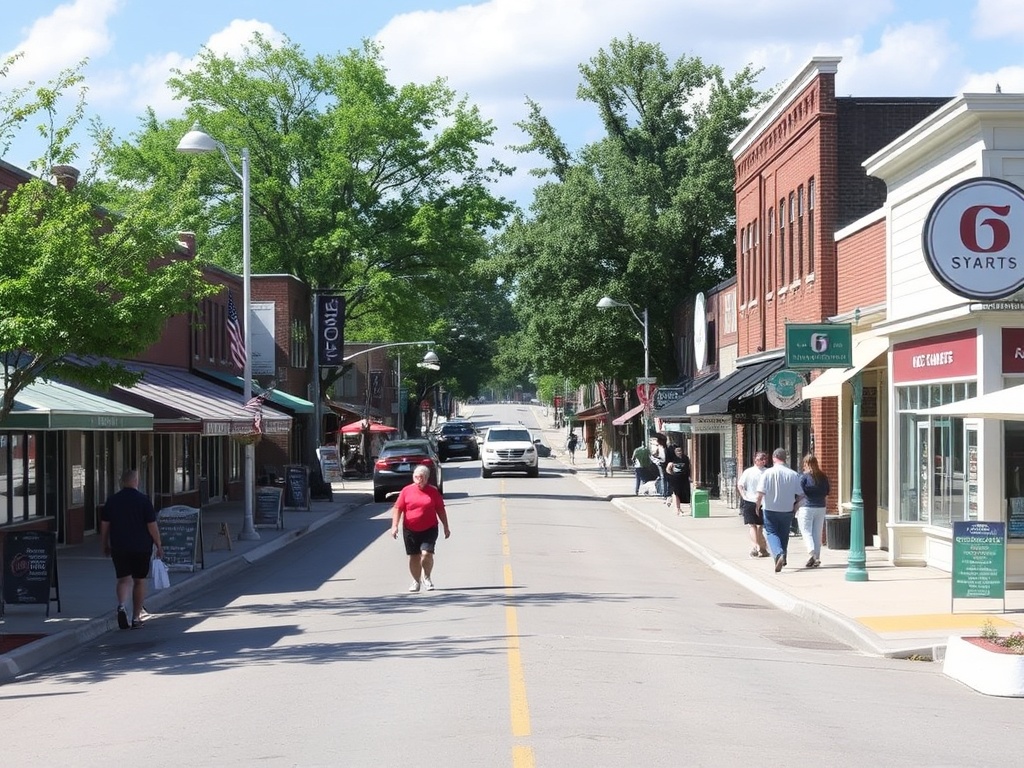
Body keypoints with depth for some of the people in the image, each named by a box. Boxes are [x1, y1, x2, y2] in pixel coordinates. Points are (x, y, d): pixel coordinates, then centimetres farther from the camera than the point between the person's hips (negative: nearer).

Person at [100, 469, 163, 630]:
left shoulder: (112, 501, 2)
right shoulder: (143, 500, -7)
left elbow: (104, 526, 5)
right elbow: (152, 526, -8)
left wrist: (105, 546, 17)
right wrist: (159, 546, 1)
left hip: (119, 548, 2)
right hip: (141, 548, -2)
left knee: (124, 579, 6)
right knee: (139, 581, 9)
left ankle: (122, 605, -22)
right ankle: (136, 617, 12)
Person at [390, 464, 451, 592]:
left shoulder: (433, 492, 4)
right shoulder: (406, 491, 2)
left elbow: (440, 510, 11)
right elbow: (397, 509, 2)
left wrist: (446, 527, 11)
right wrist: (394, 525, -7)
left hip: (429, 529, -1)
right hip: (410, 530, 1)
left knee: (427, 553, -15)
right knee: (414, 557, 5)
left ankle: (427, 577, 9)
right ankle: (416, 581, 21)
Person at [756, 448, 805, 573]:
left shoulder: (768, 473, -12)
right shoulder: (794, 475, -3)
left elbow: (760, 492, -17)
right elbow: (800, 495, -2)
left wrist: (758, 506, -1)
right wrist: (795, 506, 14)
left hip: (770, 510, -3)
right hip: (787, 510, 3)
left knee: (771, 533, 2)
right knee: (784, 534, 17)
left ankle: (779, 554, -24)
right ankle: (782, 560, 27)